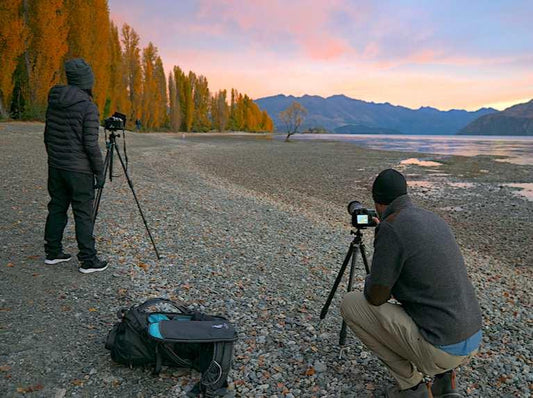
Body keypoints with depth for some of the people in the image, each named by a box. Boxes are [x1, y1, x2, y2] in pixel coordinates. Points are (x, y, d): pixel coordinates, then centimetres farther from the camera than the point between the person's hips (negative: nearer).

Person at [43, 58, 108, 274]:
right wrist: (100, 171, -9)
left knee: (57, 208, 16)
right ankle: (88, 261, 5)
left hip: (55, 166, 7)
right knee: (83, 214, -1)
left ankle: (53, 252, 26)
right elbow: (91, 144, -18)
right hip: (79, 169, -7)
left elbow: (47, 135, 13)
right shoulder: (88, 107, -15)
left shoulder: (54, 102, 6)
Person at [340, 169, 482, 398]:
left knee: (350, 304, 4)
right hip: (469, 340, 8)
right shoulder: (435, 221, 9)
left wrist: (370, 282, 12)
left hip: (438, 349, -8)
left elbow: (375, 297, -13)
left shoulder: (390, 228, -18)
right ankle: (443, 378, 15)